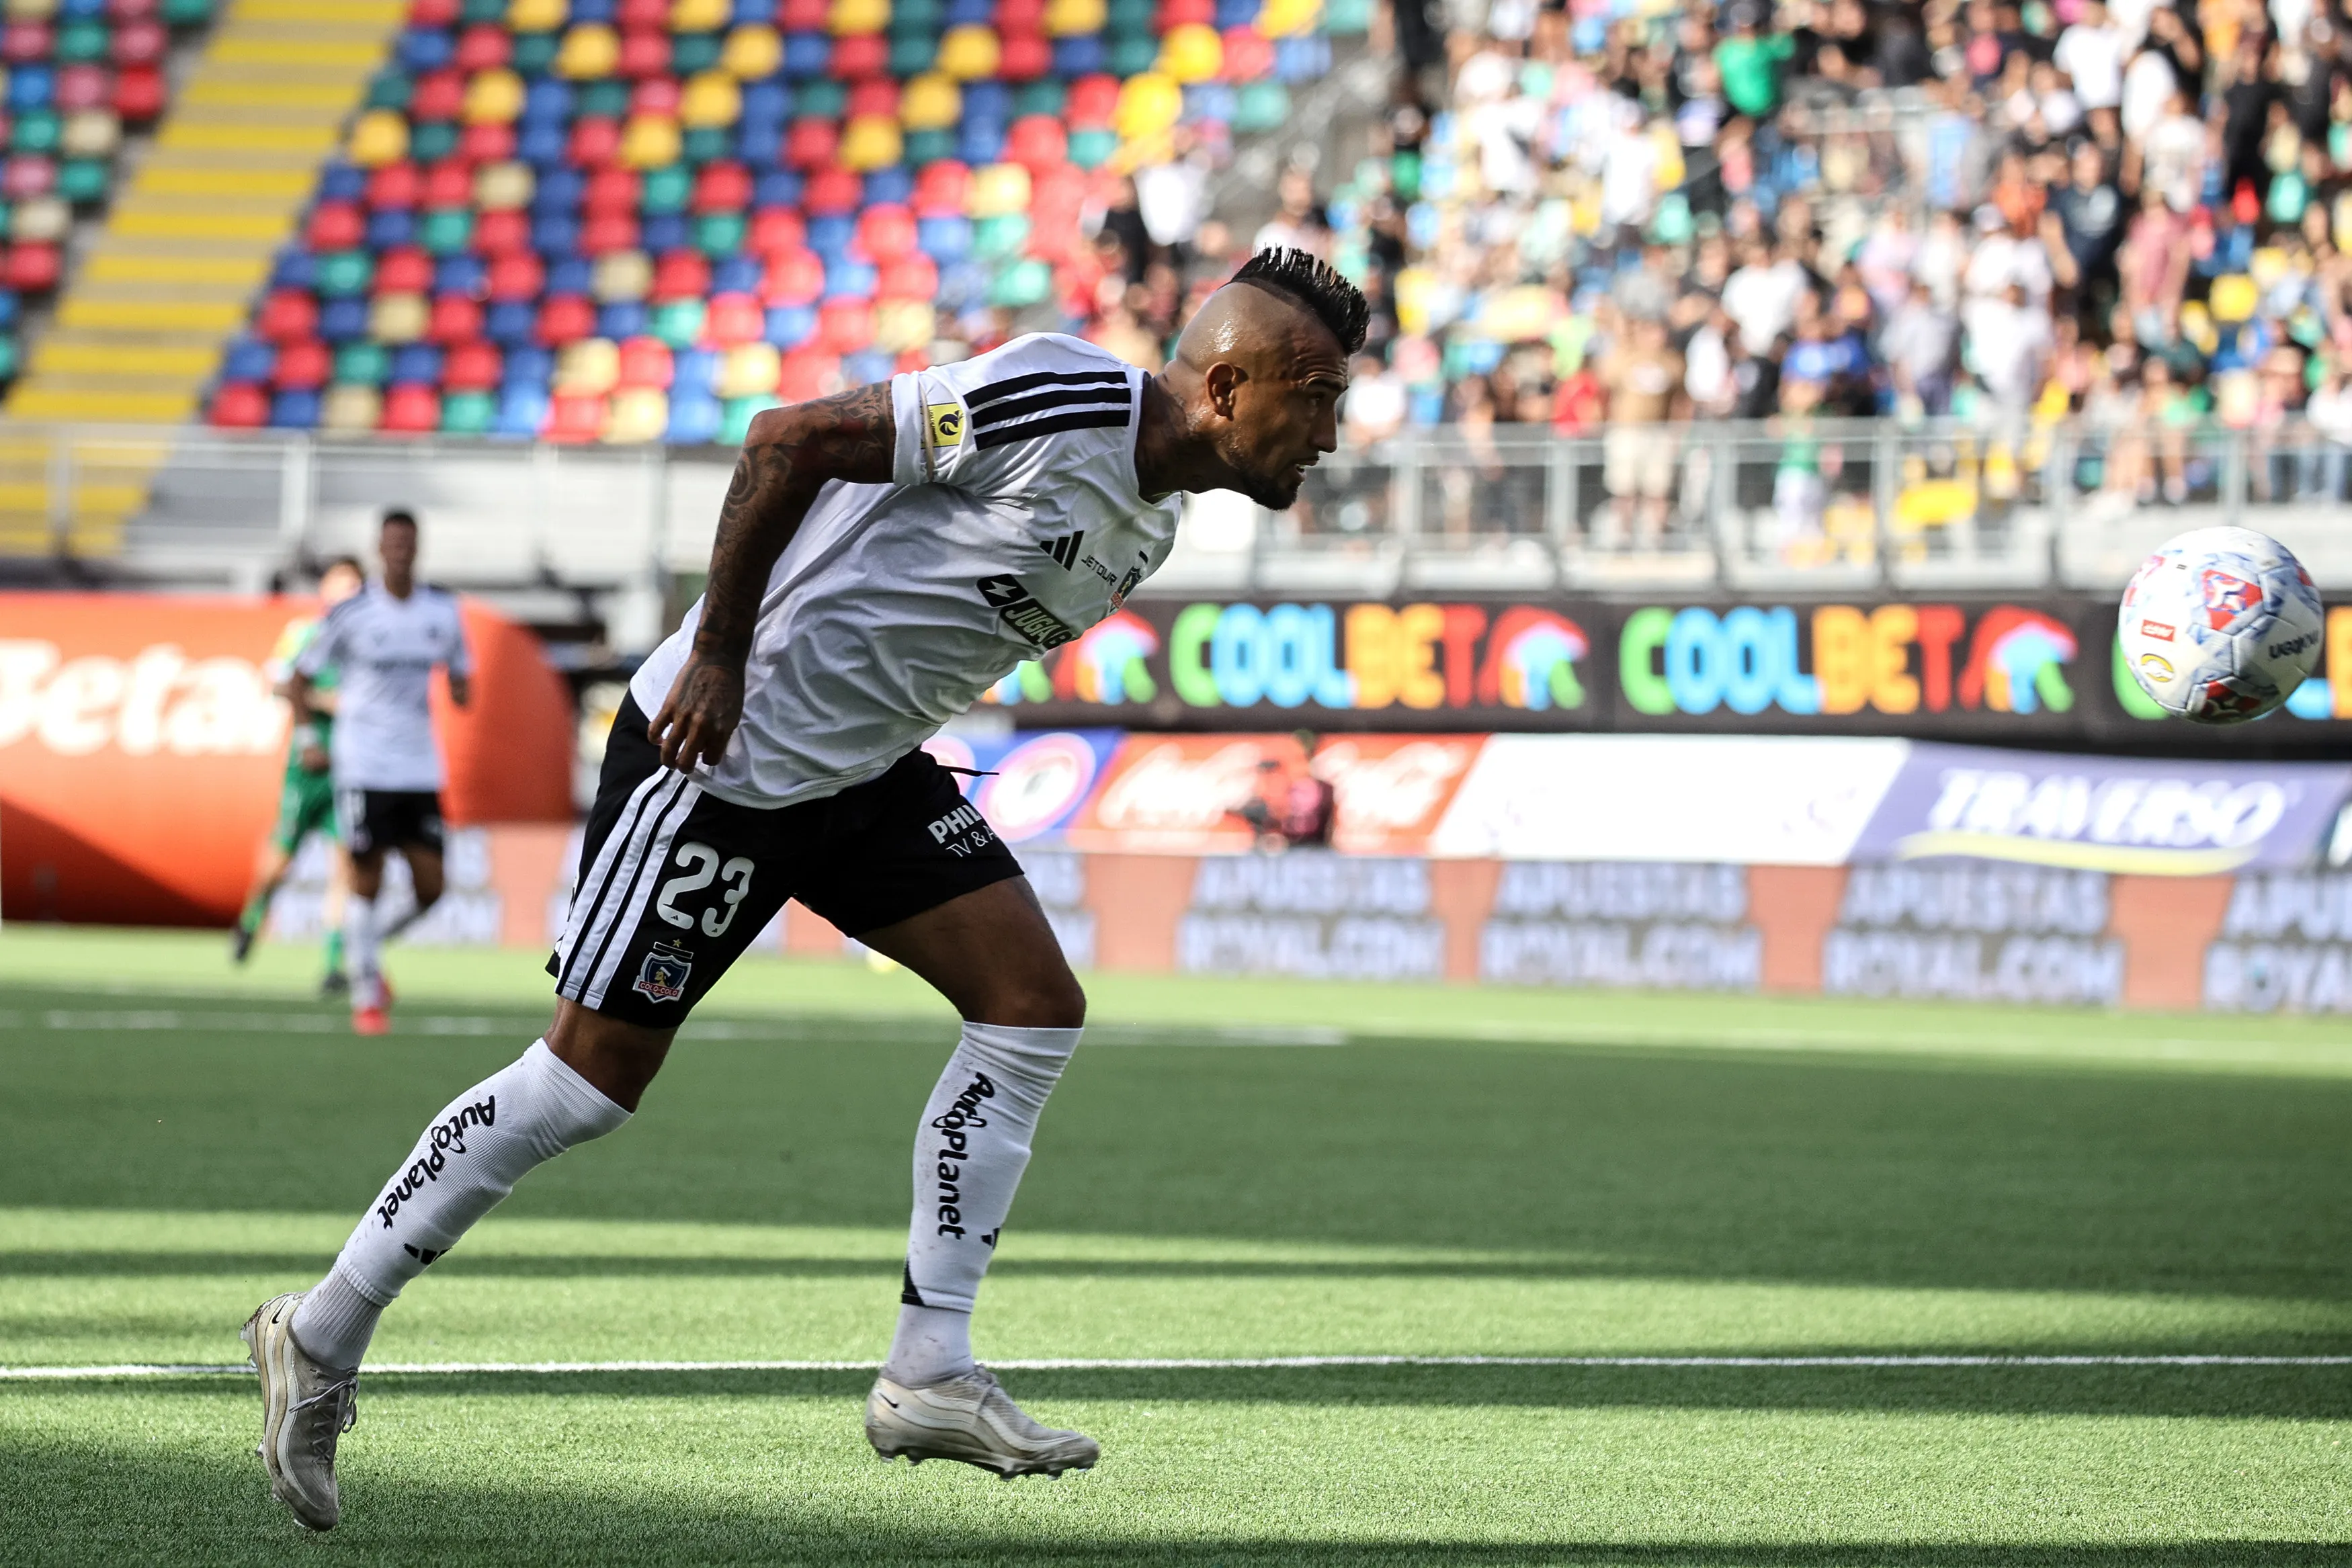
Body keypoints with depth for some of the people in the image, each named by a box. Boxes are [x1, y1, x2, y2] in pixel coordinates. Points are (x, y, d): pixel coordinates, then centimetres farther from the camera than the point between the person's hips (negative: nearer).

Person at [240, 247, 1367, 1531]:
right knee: (593, 1074, -6)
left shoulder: (1148, 524, 9)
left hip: (864, 765, 9)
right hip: (721, 745, -9)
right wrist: (718, 655, -19)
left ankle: (927, 1375, 3)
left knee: (1034, 1005, -1)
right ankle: (323, 1336, 7)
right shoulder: (1057, 399, -21)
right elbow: (789, 440, -21)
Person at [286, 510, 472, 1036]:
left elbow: (458, 669, 20)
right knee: (366, 882, -5)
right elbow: (300, 680, 4)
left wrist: (460, 687, -3)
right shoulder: (352, 613, -4)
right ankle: (366, 996, 6)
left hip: (420, 769, 4)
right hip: (364, 769, -4)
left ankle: (371, 943, 28)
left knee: (430, 889, -1)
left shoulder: (442, 611, 6)